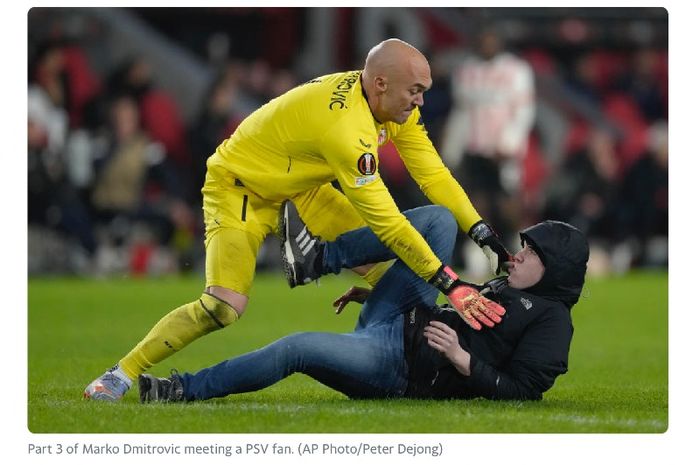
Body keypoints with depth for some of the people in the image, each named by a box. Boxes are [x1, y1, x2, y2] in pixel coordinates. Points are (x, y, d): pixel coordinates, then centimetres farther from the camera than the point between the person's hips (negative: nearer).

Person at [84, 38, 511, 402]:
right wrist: (447, 282, -31)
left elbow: (433, 174, -3)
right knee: (224, 307, -23)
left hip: (298, 185, 9)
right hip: (239, 186, -9)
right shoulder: (347, 127, -37)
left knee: (382, 261, -5)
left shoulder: (395, 105, -11)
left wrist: (484, 234, -12)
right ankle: (123, 373, -9)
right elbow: (385, 221, -34)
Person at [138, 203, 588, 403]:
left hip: (398, 368, -9)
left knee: (298, 347, -27)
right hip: (393, 322, 9)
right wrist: (373, 294, 25)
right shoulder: (504, 289, 24)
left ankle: (188, 389, -13)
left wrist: (463, 361, -26)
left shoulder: (551, 321, -4)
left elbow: (522, 390, -15)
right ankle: (319, 257, -2)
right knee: (439, 220, 3)